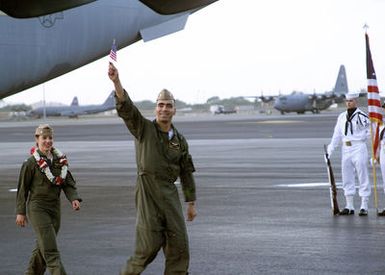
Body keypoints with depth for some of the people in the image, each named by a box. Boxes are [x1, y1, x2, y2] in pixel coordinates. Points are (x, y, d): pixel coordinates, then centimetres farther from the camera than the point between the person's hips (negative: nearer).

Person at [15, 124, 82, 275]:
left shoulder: (59, 160, 5)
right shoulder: (31, 163, -9)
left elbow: (68, 183, 4)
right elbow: (22, 188, -4)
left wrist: (74, 199, -15)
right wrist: (20, 212, -4)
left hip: (54, 207, 6)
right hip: (37, 207, -6)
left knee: (43, 247, 16)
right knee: (50, 248, -12)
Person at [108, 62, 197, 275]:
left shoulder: (180, 140, 12)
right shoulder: (144, 129, 0)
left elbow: (186, 173, 17)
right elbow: (126, 108, -16)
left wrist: (191, 203, 15)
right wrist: (116, 82, -32)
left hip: (170, 193, 5)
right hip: (147, 192, -5)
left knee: (179, 245, 2)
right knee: (149, 243, -7)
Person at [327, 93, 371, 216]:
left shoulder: (362, 116, -6)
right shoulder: (342, 117, 13)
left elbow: (369, 131, -6)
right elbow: (337, 134, 14)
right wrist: (331, 148, 8)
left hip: (359, 148, -6)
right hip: (346, 149, 6)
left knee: (362, 177, -4)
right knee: (347, 178, 8)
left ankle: (364, 207, -1)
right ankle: (349, 207, 14)